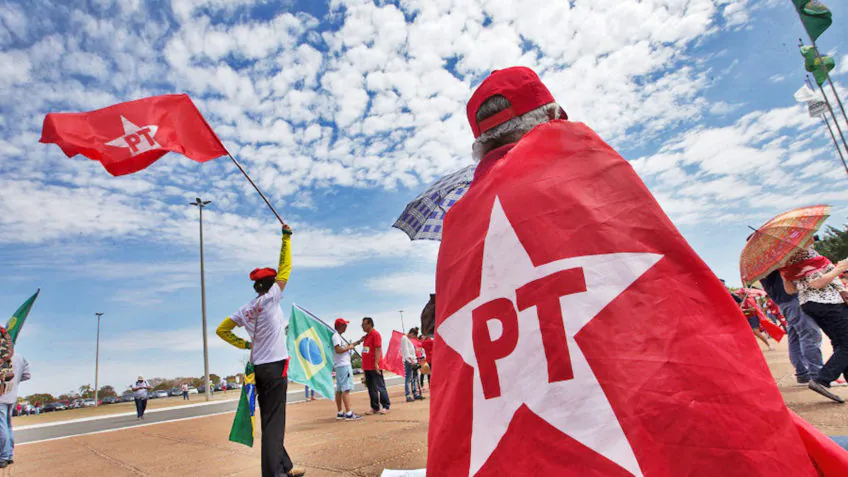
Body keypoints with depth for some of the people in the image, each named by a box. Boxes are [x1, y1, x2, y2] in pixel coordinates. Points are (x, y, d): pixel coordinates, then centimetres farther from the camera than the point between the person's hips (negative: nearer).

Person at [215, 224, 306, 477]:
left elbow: (221, 330, 14)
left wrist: (244, 344, 15)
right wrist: (286, 237, 2)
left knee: (269, 420, 13)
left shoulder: (245, 309, 9)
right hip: (275, 365, -7)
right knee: (274, 421, -6)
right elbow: (285, 268, -5)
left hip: (258, 366, 7)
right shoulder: (270, 298, -8)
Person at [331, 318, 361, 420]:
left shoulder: (339, 336, 19)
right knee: (346, 389, -13)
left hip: (340, 366, 11)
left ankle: (340, 413, 16)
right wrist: (349, 347, -12)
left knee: (339, 390, 11)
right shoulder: (336, 336, -12)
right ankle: (349, 414, -16)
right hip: (343, 365, -11)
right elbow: (338, 350, -23)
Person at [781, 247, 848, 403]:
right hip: (828, 301, -9)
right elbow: (817, 283, -21)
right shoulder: (805, 252, -17)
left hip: (807, 303, 9)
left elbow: (789, 289, 11)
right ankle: (821, 380, -14)